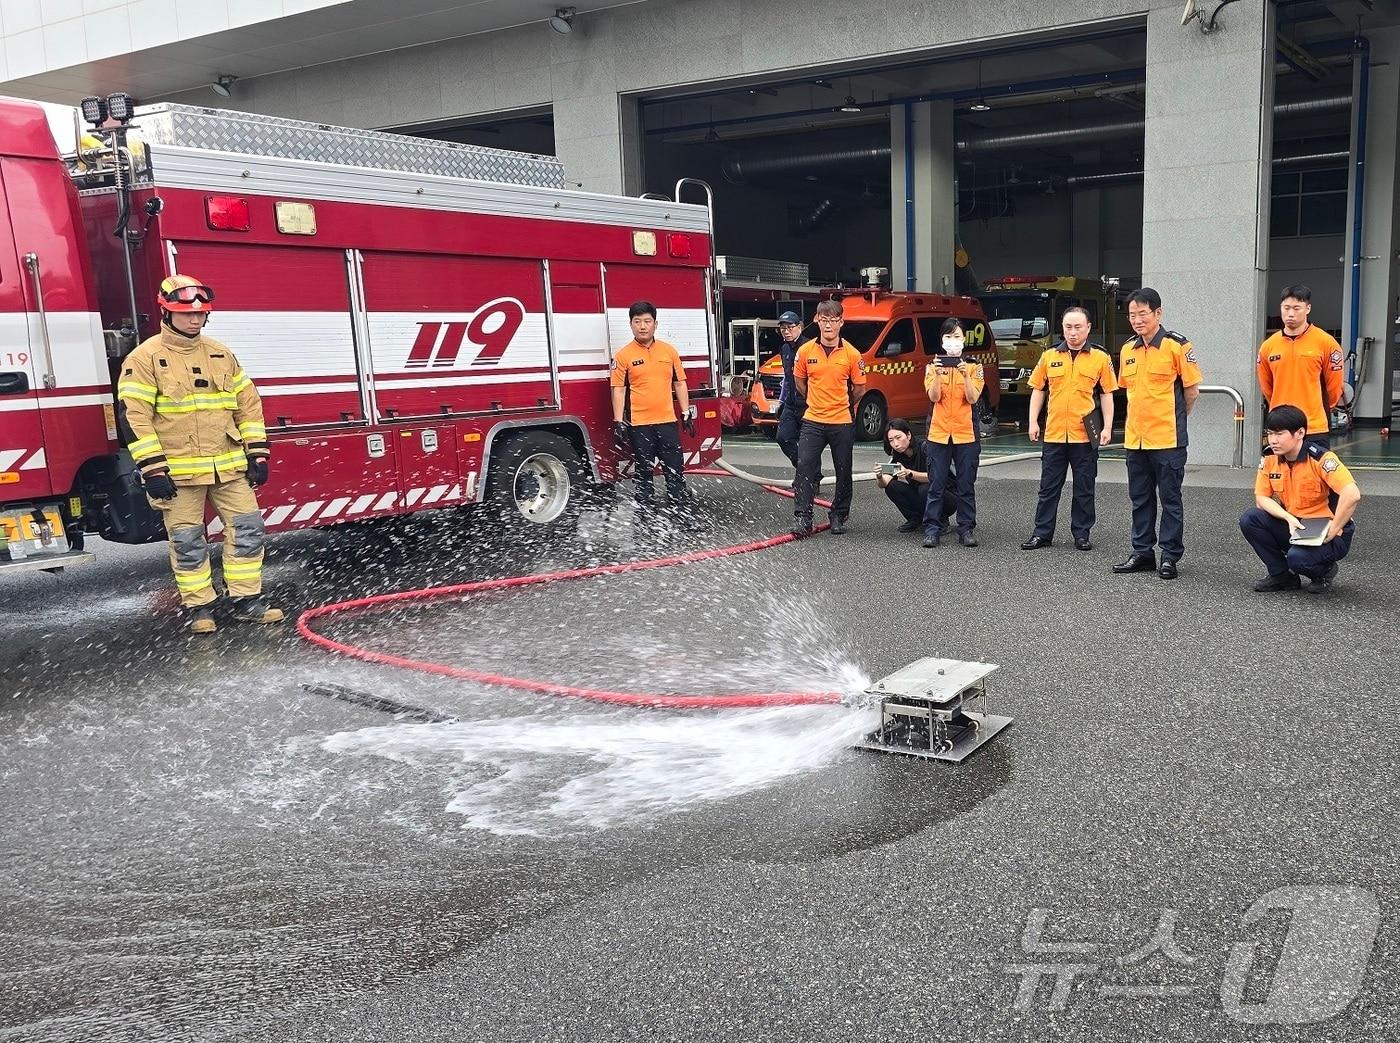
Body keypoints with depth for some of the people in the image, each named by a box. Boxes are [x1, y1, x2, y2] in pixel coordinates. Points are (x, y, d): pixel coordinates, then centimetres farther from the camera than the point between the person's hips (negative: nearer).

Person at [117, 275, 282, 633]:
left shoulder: (221, 354, 9)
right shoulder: (145, 358, -5)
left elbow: (248, 403, 12)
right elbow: (134, 416, -10)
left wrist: (257, 454, 5)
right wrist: (153, 470, -15)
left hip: (229, 466, 4)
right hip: (179, 472, -4)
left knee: (247, 530, 3)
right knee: (187, 542, 4)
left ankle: (247, 600, 13)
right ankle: (199, 608, 16)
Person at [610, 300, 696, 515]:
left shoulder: (669, 351, 7)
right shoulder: (623, 355, -2)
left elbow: (679, 384, 11)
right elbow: (618, 390, -3)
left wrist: (687, 414, 7)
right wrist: (619, 422, -8)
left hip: (667, 421, 3)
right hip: (639, 424, -3)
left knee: (675, 469, 6)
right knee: (644, 472, 6)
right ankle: (646, 514, 14)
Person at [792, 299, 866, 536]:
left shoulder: (851, 354, -6)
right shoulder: (805, 351, -1)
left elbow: (858, 386, 6)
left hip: (842, 421, -1)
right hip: (812, 420, 1)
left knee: (843, 471, 7)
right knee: (805, 466, -8)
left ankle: (839, 516, 23)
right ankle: (803, 517, -4)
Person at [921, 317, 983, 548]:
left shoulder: (973, 367, 4)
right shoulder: (934, 366, 6)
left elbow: (973, 399, -7)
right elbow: (933, 397, -7)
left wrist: (966, 376, -21)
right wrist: (937, 374, -20)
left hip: (966, 434, 0)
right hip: (939, 433, 0)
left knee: (966, 486, 4)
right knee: (936, 485, 0)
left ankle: (966, 529, 10)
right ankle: (932, 530, 4)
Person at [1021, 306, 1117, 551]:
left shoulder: (1100, 358, 1)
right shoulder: (1049, 356, 6)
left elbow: (1106, 395, 3)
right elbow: (1038, 391, 10)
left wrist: (1107, 427, -3)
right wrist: (1033, 422, 2)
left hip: (1086, 435, -1)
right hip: (1054, 434, 2)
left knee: (1084, 489, 7)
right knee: (1049, 487, 7)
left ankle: (1081, 534, 17)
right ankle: (1042, 533, 15)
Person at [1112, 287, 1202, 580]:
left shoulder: (1177, 346, -8)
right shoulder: (1127, 350, 9)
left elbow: (1192, 391, -2)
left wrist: (1174, 420, 7)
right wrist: (1145, 418, 15)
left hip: (1167, 438, -6)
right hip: (1135, 438, 6)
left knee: (1170, 498, 2)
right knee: (1140, 499, 12)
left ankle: (1170, 556, 10)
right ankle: (1142, 552, 22)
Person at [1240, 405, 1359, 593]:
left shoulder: (1321, 458, -22)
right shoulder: (1269, 459, -3)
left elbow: (1352, 495, -33)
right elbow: (1261, 498, -1)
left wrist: (1332, 532, -26)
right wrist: (1289, 518, -19)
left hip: (1326, 531, -6)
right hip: (1294, 526, 6)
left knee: (1297, 557, -34)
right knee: (1249, 520, -16)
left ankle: (1324, 571, 5)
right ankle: (1282, 575, 1)